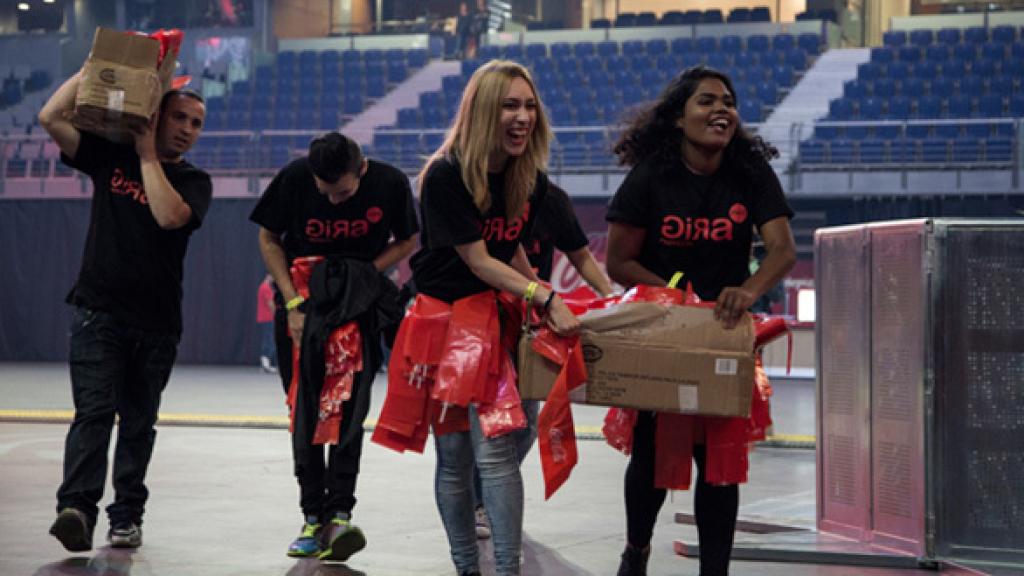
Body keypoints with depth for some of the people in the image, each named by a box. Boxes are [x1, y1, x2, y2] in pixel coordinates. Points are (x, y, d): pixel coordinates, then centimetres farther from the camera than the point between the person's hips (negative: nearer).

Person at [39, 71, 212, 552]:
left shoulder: (194, 182, 4)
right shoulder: (110, 157, 7)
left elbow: (169, 215, -18)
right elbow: (52, 117, -2)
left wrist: (148, 155, -11)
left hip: (156, 322, 1)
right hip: (99, 310, -1)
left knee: (138, 422, 9)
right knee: (95, 411, -14)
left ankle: (127, 516, 16)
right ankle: (76, 508, -25)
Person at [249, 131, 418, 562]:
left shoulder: (389, 183, -17)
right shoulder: (294, 179, -17)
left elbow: (407, 241, 1)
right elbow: (269, 240, -3)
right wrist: (293, 304, -12)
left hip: (360, 305, -1)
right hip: (302, 303, 1)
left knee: (350, 408, -13)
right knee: (305, 411, 2)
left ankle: (339, 515, -16)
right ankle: (314, 517, 9)